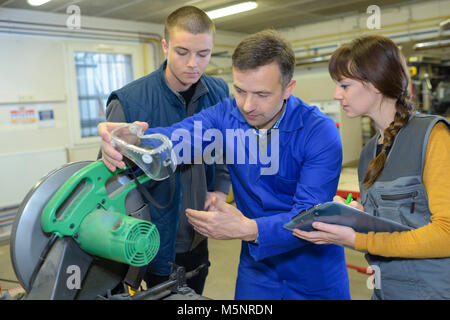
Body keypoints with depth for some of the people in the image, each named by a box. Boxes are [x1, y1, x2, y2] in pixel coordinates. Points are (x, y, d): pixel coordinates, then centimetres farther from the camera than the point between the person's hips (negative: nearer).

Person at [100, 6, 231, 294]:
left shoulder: (219, 93, -3)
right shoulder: (128, 102, -19)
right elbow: (108, 175, -13)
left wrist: (221, 189, -4)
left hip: (199, 239, 5)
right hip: (156, 245, -5)